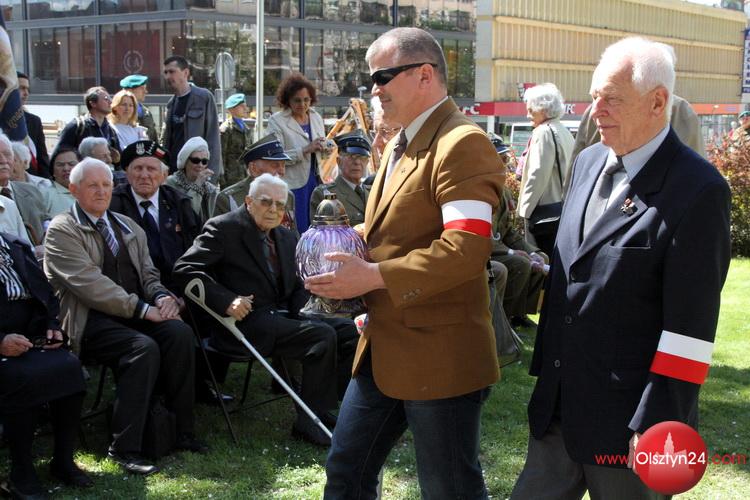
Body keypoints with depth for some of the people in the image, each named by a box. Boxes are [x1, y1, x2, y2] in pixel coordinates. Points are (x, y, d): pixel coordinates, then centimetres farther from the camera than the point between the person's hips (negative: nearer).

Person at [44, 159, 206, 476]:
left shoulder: (129, 227, 21)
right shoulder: (61, 230, -2)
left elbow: (148, 274, 20)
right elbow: (88, 283, -14)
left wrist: (162, 297, -6)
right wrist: (143, 309, -19)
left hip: (135, 313, 6)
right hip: (89, 320, -6)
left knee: (180, 332, -23)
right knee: (143, 347, -32)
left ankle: (181, 431, -15)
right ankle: (124, 447, -25)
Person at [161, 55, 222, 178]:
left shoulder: (204, 97, -3)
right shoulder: (171, 103, 16)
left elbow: (213, 136, -6)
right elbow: (165, 139, 19)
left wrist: (211, 172, -14)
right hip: (173, 169, 6)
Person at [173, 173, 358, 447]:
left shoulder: (287, 238, 19)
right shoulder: (224, 228, -2)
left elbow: (300, 283, 26)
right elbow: (185, 268, -10)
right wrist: (226, 300, -21)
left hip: (282, 316, 8)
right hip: (246, 321, -8)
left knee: (349, 330, -8)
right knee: (322, 335, -25)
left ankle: (330, 404, 1)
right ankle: (309, 422, -15)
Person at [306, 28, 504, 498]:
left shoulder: (463, 144, -17)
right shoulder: (400, 143, 15)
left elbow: (467, 248, -27)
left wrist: (374, 276, -23)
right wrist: (350, 250, 6)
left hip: (438, 356, -10)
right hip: (385, 349, 10)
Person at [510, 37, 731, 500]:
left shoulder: (699, 190, -16)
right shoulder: (589, 162, 8)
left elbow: (690, 322, -19)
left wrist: (659, 425, -20)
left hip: (626, 417, -7)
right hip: (558, 403, 7)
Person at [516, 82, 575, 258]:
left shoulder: (543, 132, -13)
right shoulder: (564, 132, 13)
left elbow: (538, 174, -18)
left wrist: (525, 208, -11)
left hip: (544, 209, -9)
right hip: (563, 205, 9)